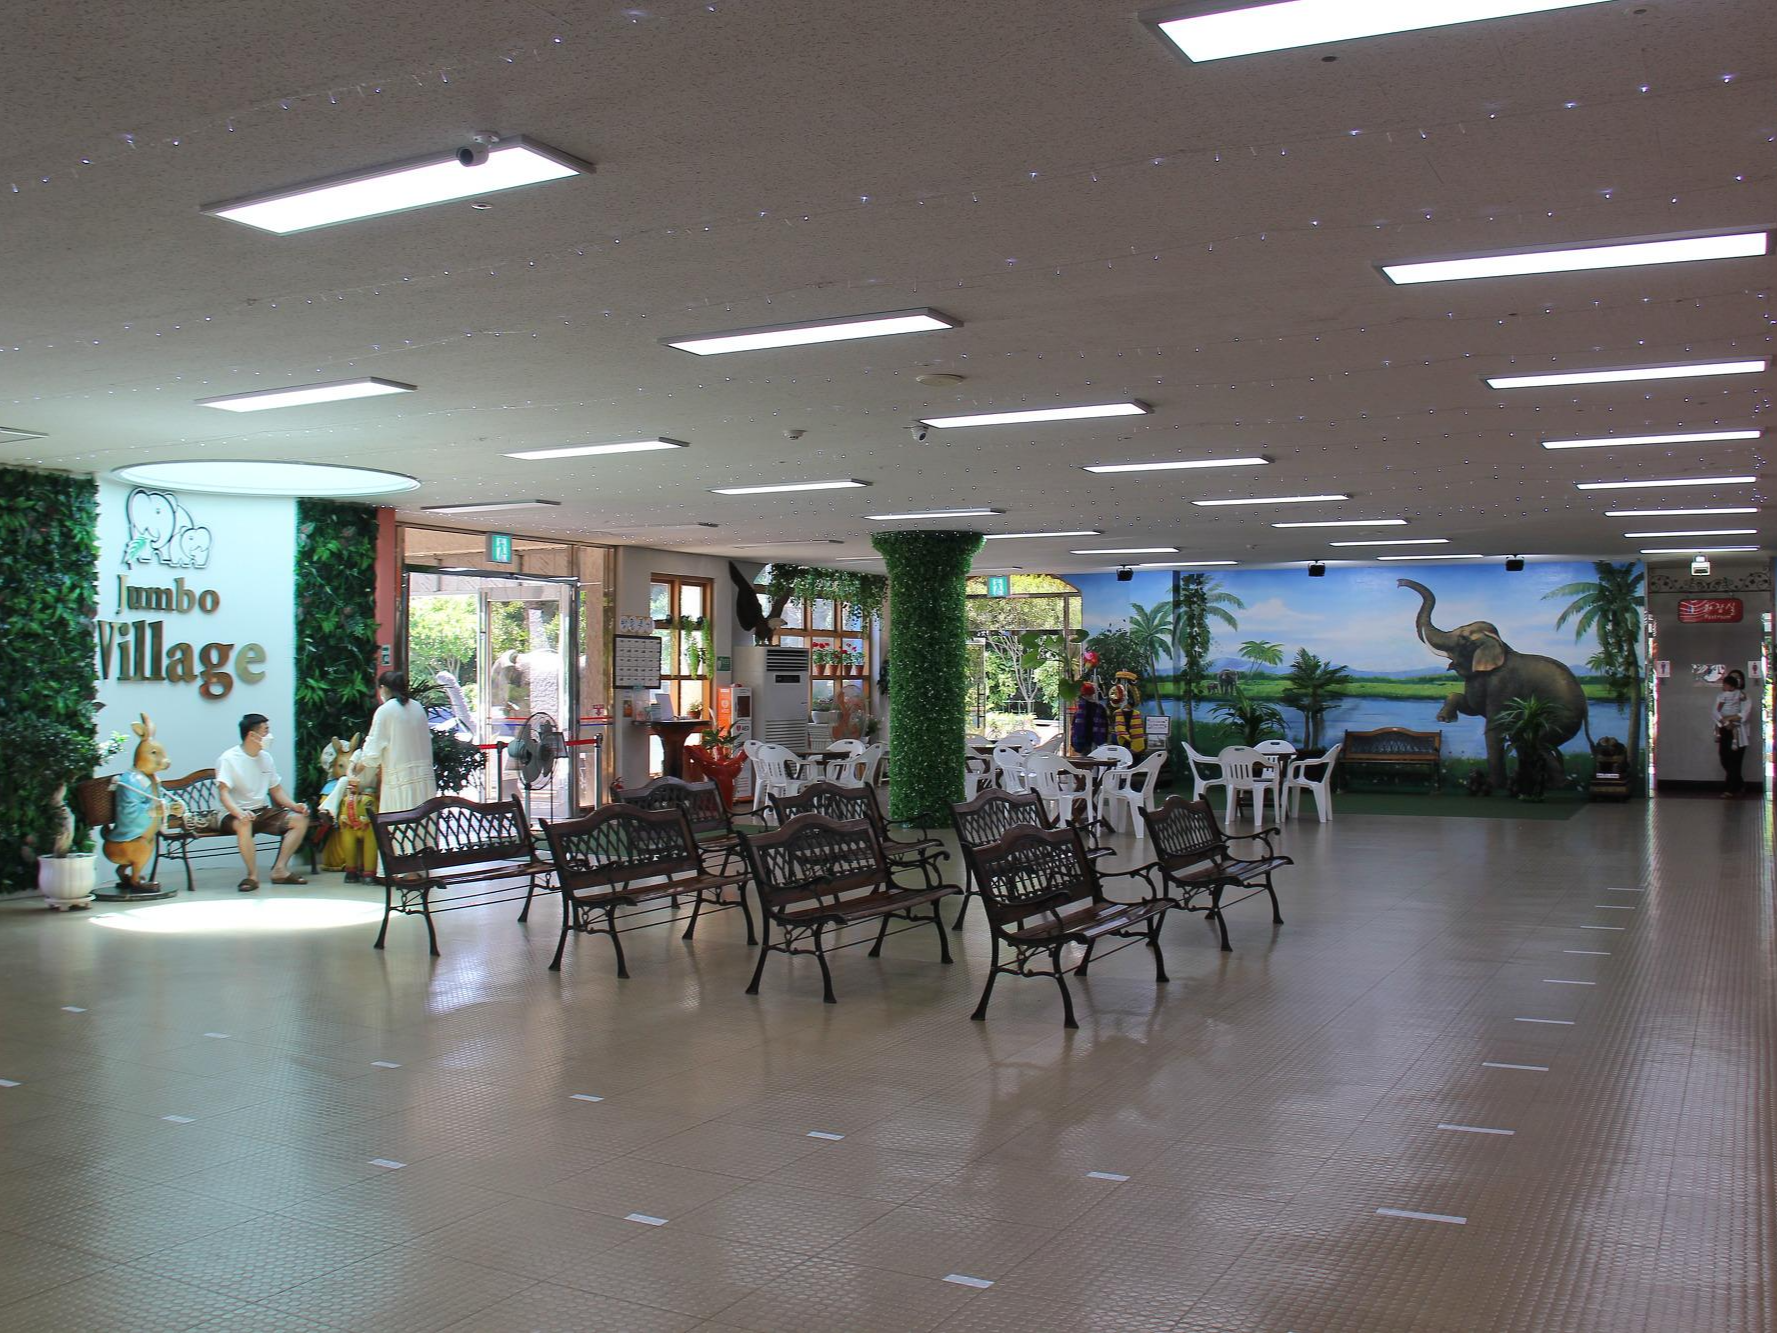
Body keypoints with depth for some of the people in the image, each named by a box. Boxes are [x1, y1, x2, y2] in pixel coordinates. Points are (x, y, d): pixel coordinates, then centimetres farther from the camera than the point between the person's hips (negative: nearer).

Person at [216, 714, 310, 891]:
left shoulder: (266, 757, 11)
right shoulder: (229, 759, -10)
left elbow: (276, 790, 16)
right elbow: (223, 793, -21)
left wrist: (295, 805, -3)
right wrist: (239, 812, -40)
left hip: (263, 812, 7)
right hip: (236, 814, -6)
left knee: (300, 819, -12)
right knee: (244, 823, -39)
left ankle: (280, 869, -17)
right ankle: (253, 875, -26)